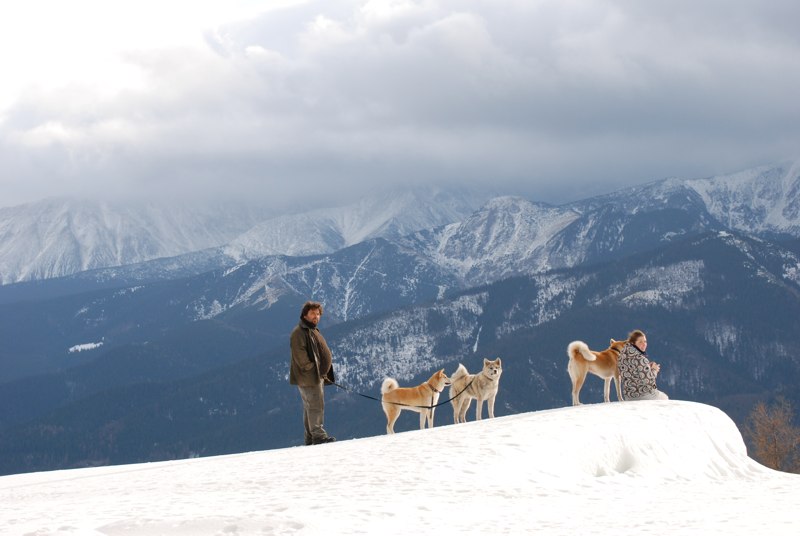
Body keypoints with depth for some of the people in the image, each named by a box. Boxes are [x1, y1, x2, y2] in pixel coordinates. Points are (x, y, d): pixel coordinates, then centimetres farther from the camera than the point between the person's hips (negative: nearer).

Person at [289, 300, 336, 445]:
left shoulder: (313, 331, 22)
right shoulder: (299, 332, -11)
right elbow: (299, 355, -21)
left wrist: (323, 373, 17)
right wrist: (311, 368, -20)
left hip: (317, 377, 10)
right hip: (308, 377, -10)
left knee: (310, 408, 12)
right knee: (316, 406, -12)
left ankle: (311, 438, 16)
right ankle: (318, 436, -12)